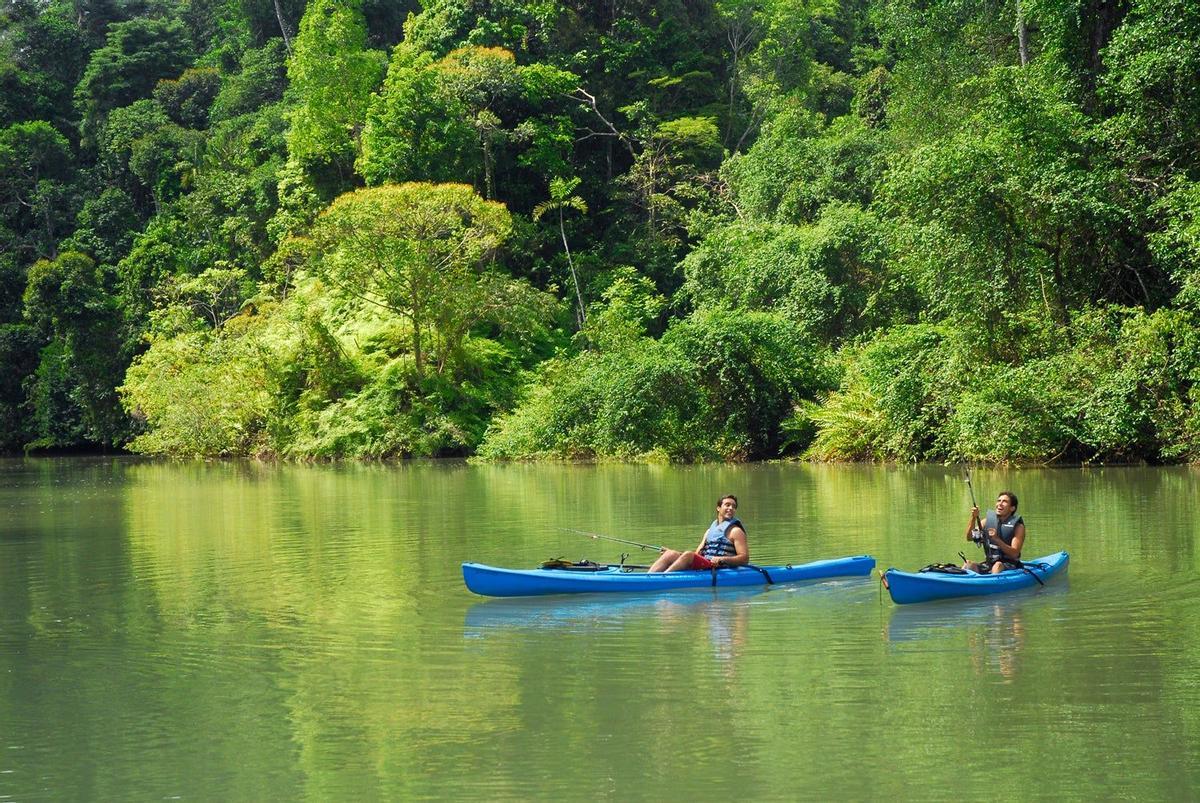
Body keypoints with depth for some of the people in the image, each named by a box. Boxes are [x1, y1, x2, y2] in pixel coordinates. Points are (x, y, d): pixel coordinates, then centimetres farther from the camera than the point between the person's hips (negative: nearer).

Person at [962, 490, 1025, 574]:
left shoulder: (1018, 526, -3)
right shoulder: (988, 521, 8)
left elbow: (1014, 554, -13)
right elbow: (969, 537, -2)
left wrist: (997, 540, -25)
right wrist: (973, 518, -16)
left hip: (1010, 566, -4)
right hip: (989, 564, 4)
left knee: (998, 565, -35)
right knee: (968, 564, -20)